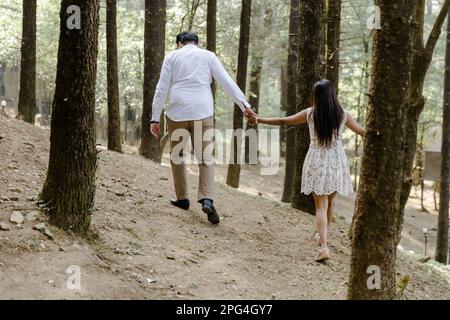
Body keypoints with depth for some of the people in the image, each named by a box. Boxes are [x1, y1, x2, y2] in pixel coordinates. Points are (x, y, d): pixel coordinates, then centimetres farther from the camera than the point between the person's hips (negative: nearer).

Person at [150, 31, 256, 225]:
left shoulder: (172, 57, 10)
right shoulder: (208, 56, 10)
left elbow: (162, 89, 5)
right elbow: (227, 82, 1)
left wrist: (155, 118, 7)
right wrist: (244, 105, -3)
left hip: (177, 112, 0)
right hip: (202, 112, 0)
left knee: (177, 155, 17)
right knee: (206, 157, 2)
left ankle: (182, 198, 21)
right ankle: (207, 199, -17)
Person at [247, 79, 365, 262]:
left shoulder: (310, 114, -6)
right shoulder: (342, 115, -3)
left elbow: (283, 121, 0)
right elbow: (361, 132, 8)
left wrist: (258, 120, 9)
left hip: (317, 161, -2)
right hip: (336, 161, 2)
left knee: (321, 205, -3)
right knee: (330, 202, 19)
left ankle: (324, 246, -17)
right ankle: (322, 237, 35)